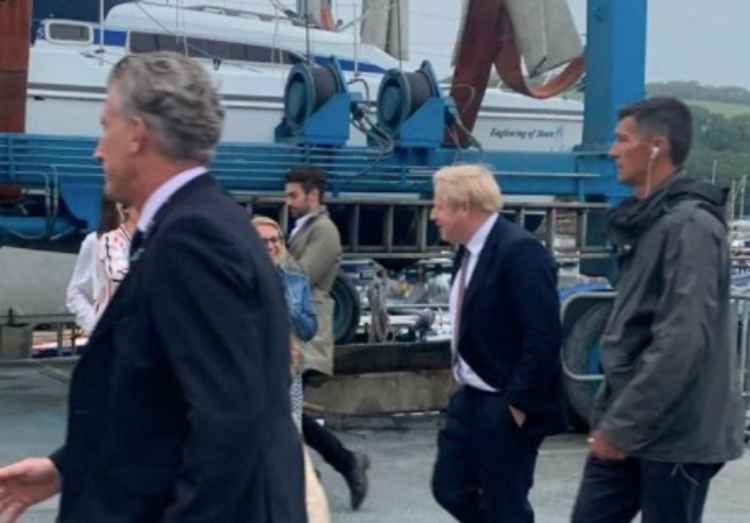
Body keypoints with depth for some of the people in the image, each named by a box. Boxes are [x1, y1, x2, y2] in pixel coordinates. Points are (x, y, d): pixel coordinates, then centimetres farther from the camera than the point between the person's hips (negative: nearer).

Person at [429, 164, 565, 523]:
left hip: (506, 406, -9)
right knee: (449, 487, 13)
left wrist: (519, 403, -21)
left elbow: (543, 337, -24)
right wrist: (465, 383, 15)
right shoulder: (469, 250, 9)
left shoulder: (520, 251, -21)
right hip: (471, 398, 9)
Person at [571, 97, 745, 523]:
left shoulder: (690, 225, -17)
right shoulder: (647, 221, 13)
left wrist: (621, 426, -21)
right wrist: (610, 416, 16)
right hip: (629, 427, 9)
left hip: (676, 435, -9)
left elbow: (682, 343, -24)